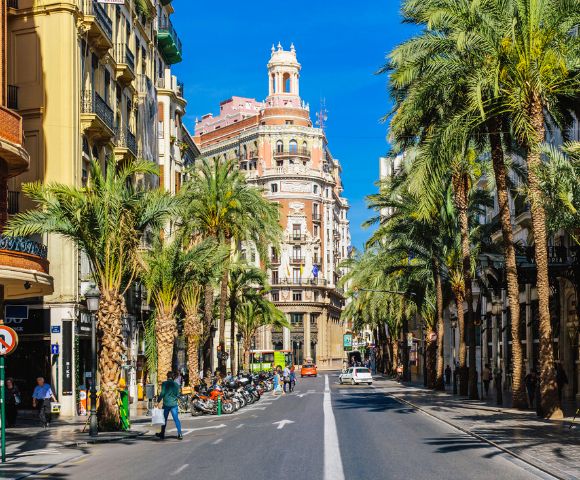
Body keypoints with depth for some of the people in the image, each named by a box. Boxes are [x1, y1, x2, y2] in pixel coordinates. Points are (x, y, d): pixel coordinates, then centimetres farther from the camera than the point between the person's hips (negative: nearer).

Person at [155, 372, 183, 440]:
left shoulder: (164, 384, -6)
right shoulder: (176, 384, 2)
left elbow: (162, 393, -11)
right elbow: (178, 395, 6)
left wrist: (158, 401, -3)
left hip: (166, 404, -1)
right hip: (174, 404, 1)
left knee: (164, 419, 12)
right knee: (176, 419, -2)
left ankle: (162, 434, 22)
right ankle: (179, 434, -14)